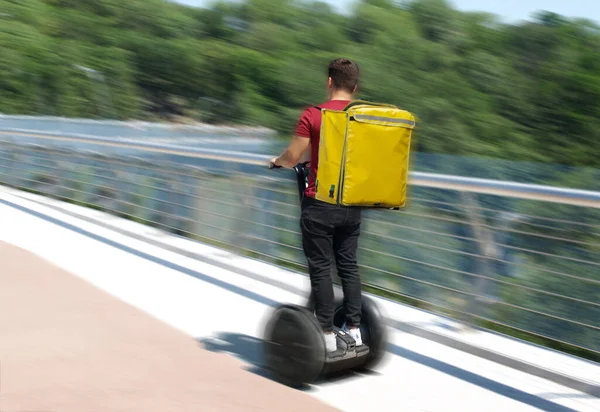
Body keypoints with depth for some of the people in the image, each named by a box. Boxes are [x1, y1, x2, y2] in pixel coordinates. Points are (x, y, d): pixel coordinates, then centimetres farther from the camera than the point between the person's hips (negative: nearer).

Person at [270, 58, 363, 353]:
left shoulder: (313, 115, -12)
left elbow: (292, 158, -10)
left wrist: (277, 160, 12)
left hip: (320, 204, -5)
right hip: (352, 205, 5)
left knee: (321, 269, 3)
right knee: (348, 265, 14)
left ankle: (327, 335, 6)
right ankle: (354, 330, 17)